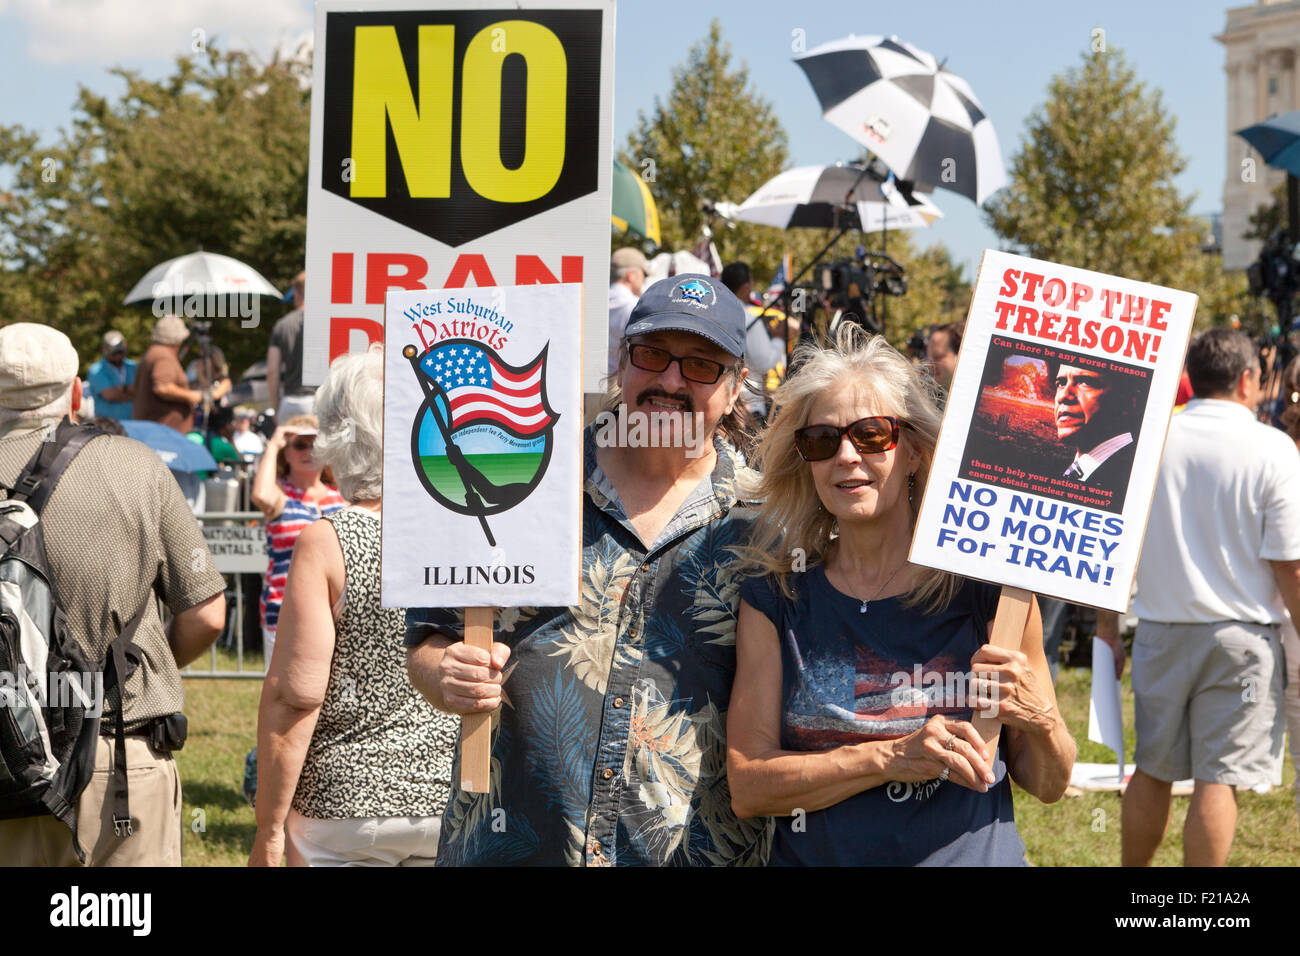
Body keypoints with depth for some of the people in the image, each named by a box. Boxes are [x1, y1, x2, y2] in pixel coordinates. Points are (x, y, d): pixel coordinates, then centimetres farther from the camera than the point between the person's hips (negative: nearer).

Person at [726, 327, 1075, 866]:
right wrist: (894, 757, -22)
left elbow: (1049, 786, 0)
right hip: (813, 856, 1)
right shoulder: (773, 596, -5)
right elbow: (747, 786, -12)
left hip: (973, 857, -1)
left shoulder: (987, 586, -8)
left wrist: (1039, 719, -21)